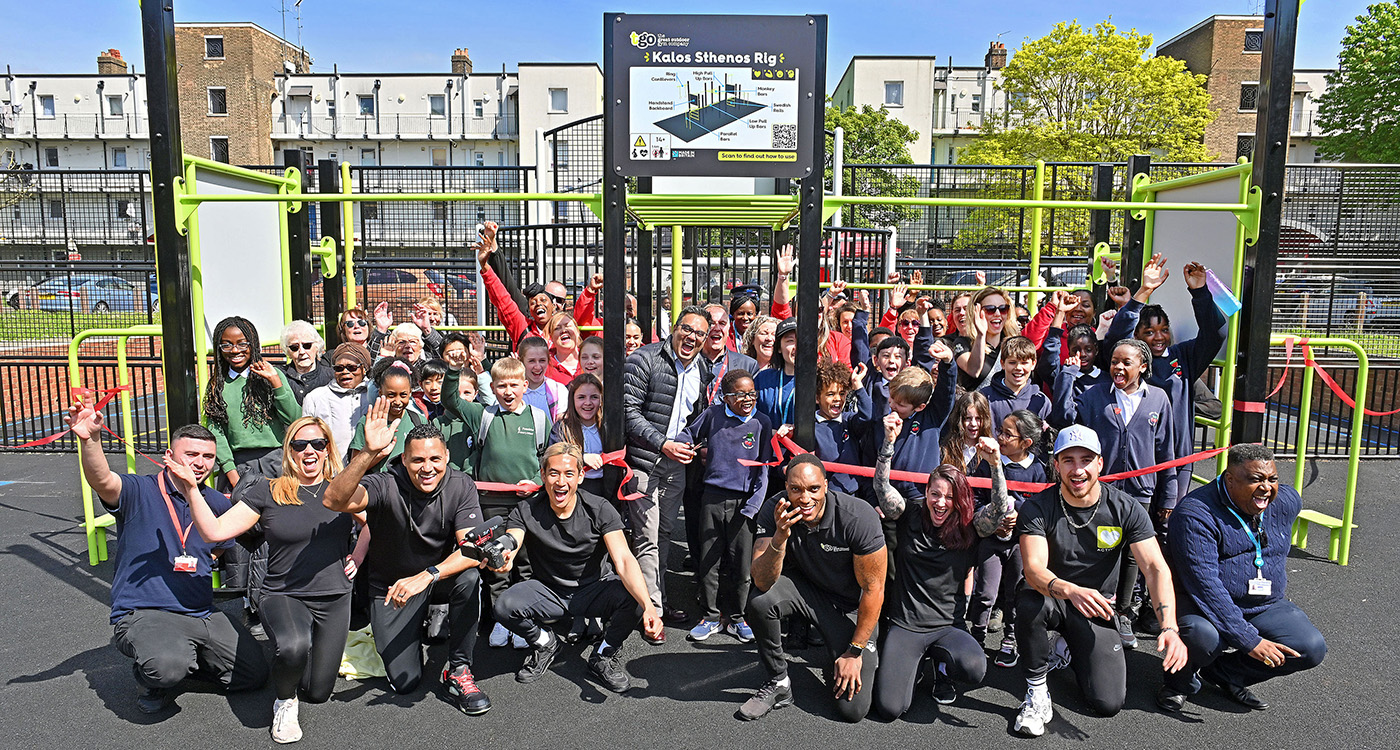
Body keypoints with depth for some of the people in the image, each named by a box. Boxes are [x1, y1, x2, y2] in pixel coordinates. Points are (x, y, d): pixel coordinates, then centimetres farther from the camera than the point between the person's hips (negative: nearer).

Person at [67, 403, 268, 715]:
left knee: (254, 674, 2)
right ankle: (153, 680, 2)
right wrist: (90, 440, -47)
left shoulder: (217, 504, 10)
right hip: (143, 615, -6)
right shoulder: (139, 492, -7)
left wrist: (195, 565, 12)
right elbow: (102, 481, -30)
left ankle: (185, 658, 24)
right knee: (167, 668, -36)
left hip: (204, 615, 6)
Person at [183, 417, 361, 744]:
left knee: (318, 692, 1)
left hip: (334, 599, 2)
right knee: (293, 647, -37)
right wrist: (191, 489, -15)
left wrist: (358, 556, 5)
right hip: (284, 595, -2)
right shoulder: (267, 492, -2)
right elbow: (215, 531, -7)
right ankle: (284, 701, 0)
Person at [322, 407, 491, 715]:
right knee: (405, 681, -7)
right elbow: (334, 501, -42)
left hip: (439, 576, 1)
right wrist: (369, 454, -57)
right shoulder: (386, 486, -23)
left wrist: (427, 575, -42)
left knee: (469, 576, -34)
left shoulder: (460, 487, -16)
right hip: (390, 583, -1)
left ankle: (458, 670, -15)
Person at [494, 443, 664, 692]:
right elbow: (508, 549, -29)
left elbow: (624, 561, -27)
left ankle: (604, 655, 1)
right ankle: (545, 644, 6)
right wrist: (502, 559, -57)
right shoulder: (525, 511, -12)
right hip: (547, 592, 1)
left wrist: (648, 607, -43)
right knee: (505, 606, -29)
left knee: (635, 598, -30)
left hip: (594, 590, -1)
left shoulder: (599, 509, -16)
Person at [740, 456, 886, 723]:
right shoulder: (774, 511, -21)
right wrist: (780, 537, -45)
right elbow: (763, 582, -28)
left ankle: (866, 656, 21)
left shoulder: (859, 517, -28)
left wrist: (855, 652, -13)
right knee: (759, 600, -30)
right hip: (803, 587, 2)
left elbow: (873, 588, -19)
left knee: (852, 709, -12)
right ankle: (779, 683, -6)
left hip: (851, 607, -2)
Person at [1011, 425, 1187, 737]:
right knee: (1029, 601, -38)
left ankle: (1068, 650, 22)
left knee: (1108, 703, -13)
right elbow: (1034, 570, -29)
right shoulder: (1037, 509, -17)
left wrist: (1170, 627, -36)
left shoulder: (1125, 509, -10)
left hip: (1097, 609, 2)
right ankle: (1037, 690, -14)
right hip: (1052, 602, -2)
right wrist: (1071, 591, -52)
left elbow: (1156, 568, -18)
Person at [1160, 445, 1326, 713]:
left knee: (1312, 649, -15)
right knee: (1202, 636, -36)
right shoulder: (1196, 514, -22)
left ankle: (1227, 672, 7)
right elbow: (1204, 584, -28)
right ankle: (1181, 680, 0)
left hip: (1265, 608, 7)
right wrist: (1249, 640, -31)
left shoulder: (1287, 501, 0)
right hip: (1206, 605, -6)